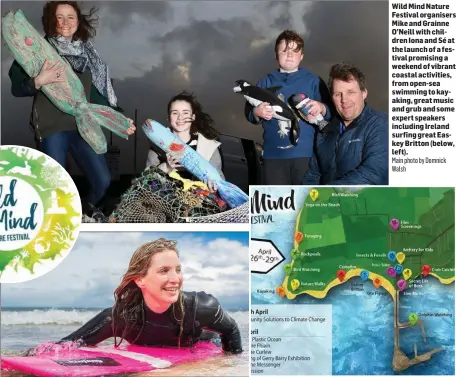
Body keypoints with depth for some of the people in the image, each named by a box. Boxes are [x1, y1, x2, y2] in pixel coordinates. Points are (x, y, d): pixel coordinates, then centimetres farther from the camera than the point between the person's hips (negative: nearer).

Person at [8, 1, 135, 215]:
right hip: (52, 129, -4)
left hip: (83, 126, 4)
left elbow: (97, 94, 14)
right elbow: (16, 88, -3)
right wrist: (38, 81, -22)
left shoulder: (87, 53, 12)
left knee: (103, 182, 1)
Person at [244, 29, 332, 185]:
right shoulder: (266, 82, 10)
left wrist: (321, 108, -19)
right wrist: (257, 112, -13)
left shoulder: (313, 81, 7)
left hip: (305, 153, -1)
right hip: (274, 153, 1)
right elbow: (249, 113, 9)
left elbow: (330, 112, 2)